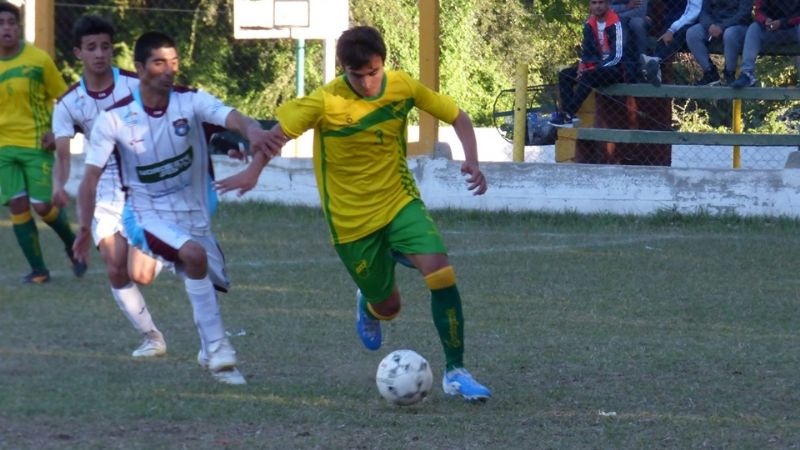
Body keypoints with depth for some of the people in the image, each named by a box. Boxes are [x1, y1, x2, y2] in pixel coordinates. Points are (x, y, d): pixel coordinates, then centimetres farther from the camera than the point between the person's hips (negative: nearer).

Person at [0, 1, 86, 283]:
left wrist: (55, 132, -11)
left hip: (36, 144, -3)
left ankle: (72, 244, 23)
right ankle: (38, 271, 5)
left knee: (43, 206, -8)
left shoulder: (38, 59, -6)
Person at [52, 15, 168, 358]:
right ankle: (151, 338, 12)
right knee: (116, 271, -5)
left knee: (140, 274, -14)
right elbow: (62, 154, -10)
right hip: (105, 193, 3)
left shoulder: (135, 86, -8)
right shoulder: (68, 104, -2)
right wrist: (59, 185, -31)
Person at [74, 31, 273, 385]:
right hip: (148, 214, -4)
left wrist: (252, 130, -53)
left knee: (207, 285, 14)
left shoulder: (192, 102, -11)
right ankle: (218, 351, -24)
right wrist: (85, 228, -15)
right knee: (194, 254, -31)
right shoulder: (114, 119, -12)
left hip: (194, 213, 4)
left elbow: (232, 118, -29)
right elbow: (92, 175, -7)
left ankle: (211, 353, 44)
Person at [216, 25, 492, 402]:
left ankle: (455, 372, -9)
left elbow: (457, 117, 1)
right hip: (351, 218, -2)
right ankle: (369, 304, 48)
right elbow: (280, 131, -10)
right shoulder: (326, 102, -18)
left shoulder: (402, 87, -8)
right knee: (388, 306, 6)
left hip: (399, 200, 2)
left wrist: (471, 160, -15)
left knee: (441, 273, -21)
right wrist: (254, 170, -25)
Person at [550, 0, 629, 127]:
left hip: (616, 68, -8)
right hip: (598, 66, 8)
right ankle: (566, 114, -19)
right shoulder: (590, 24, 6)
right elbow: (587, 50, 12)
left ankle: (567, 115, -33)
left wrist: (596, 68, -20)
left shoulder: (615, 23, -17)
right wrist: (582, 66, -8)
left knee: (588, 76, -33)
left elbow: (617, 56, -21)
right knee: (564, 75, -3)